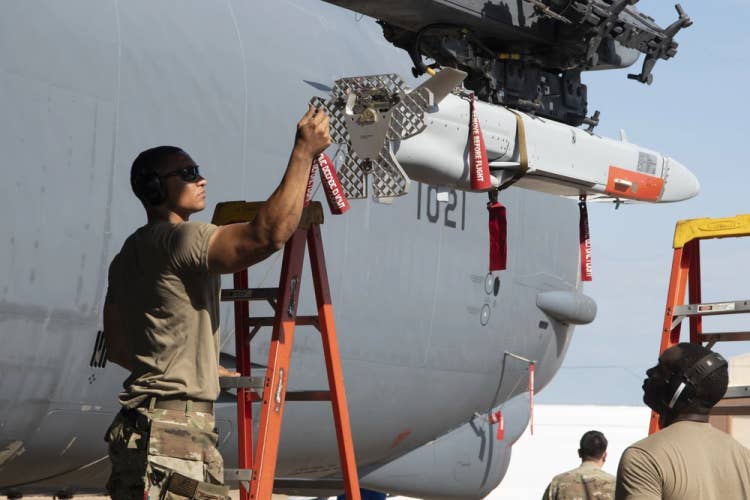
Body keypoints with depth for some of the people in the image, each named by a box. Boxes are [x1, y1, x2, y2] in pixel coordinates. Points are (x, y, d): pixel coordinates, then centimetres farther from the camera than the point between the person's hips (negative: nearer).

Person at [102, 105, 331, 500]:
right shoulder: (181, 239, -11)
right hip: (175, 433, -10)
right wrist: (304, 153, -16)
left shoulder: (128, 256, 20)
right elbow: (270, 233, -25)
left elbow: (117, 348, 26)